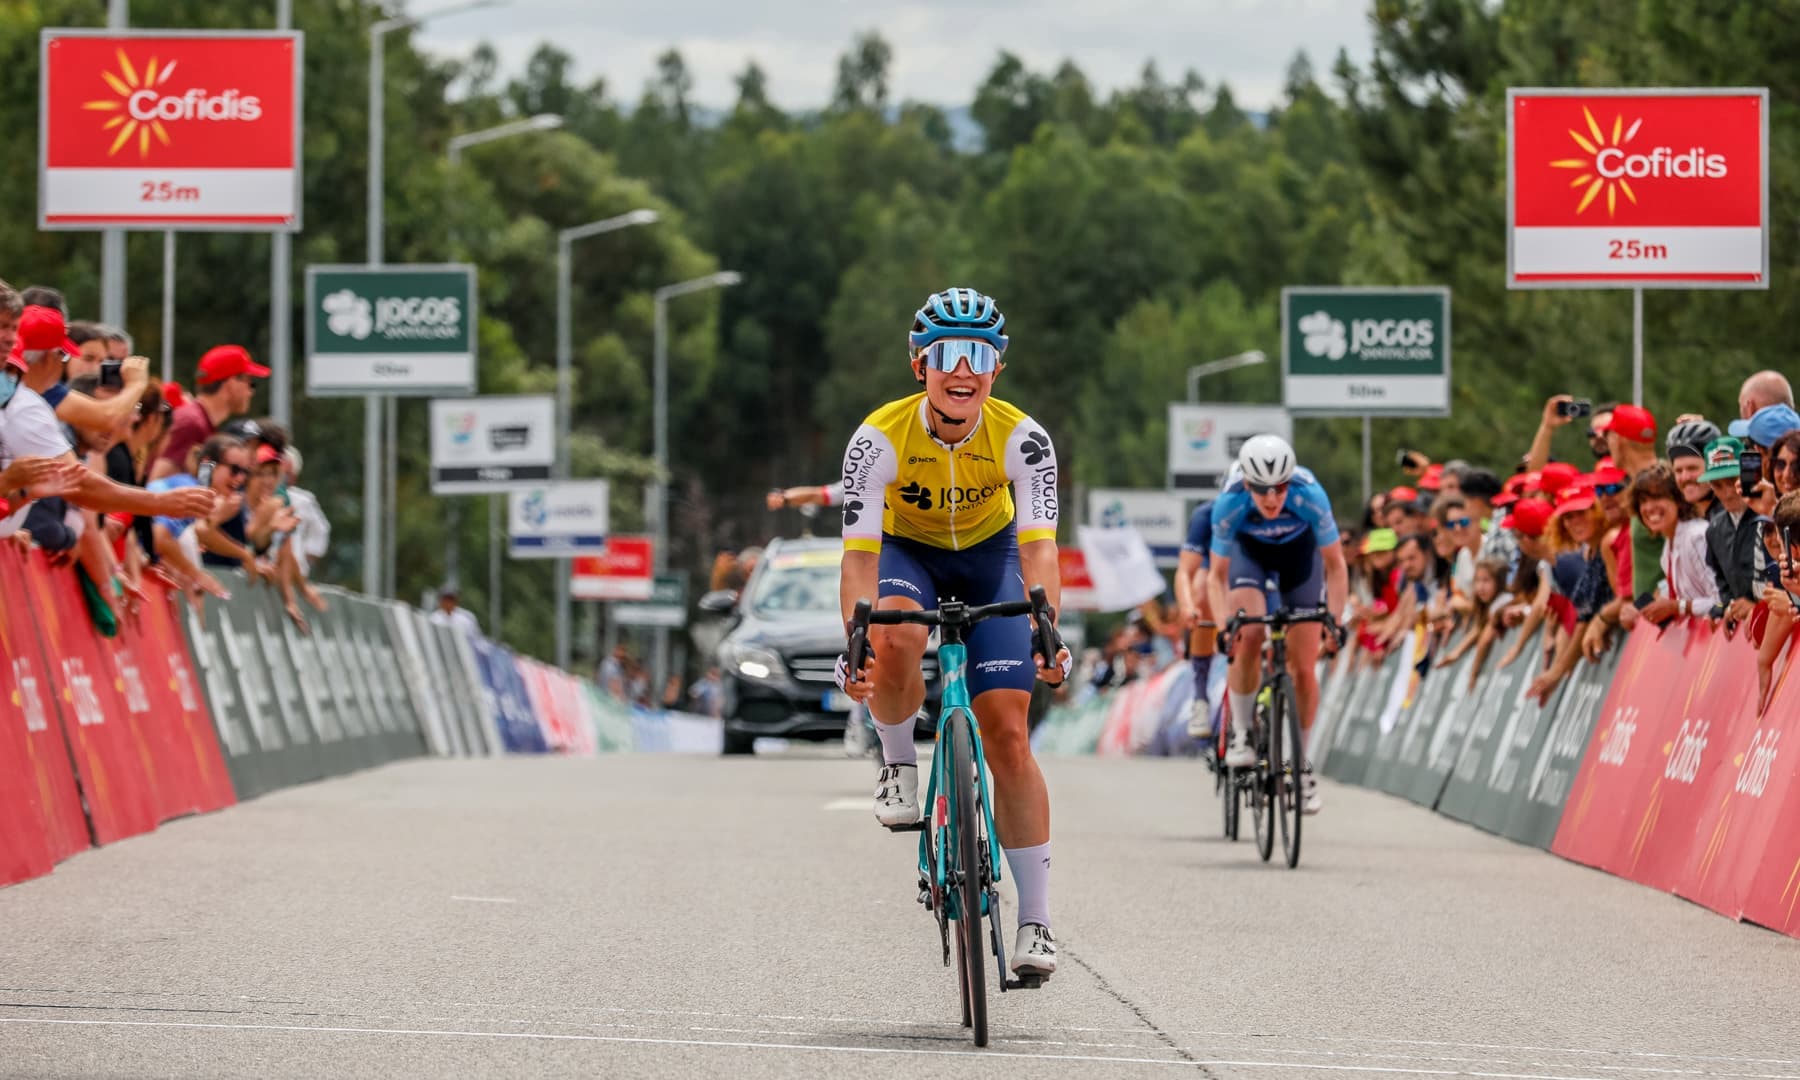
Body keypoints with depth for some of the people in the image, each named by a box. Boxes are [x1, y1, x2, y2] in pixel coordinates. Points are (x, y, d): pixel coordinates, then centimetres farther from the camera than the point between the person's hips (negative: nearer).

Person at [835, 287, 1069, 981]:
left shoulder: (1022, 440, -27)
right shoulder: (879, 439, -29)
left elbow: (1038, 548, -34)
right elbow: (859, 554, -32)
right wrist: (855, 643, -48)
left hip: (989, 556, 0)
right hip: (907, 552, 0)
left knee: (1007, 736, -10)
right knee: (895, 645, -37)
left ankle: (1035, 922, -5)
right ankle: (898, 764, -6)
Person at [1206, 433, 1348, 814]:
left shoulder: (1310, 496, -36)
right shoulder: (1229, 505, -34)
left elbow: (1335, 565, -23)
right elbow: (1218, 576, -23)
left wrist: (1334, 618, -35)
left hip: (1300, 552, 0)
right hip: (1250, 551, 0)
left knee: (1304, 669, -5)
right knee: (1247, 638, -27)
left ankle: (1300, 762, 11)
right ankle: (1241, 734, -10)